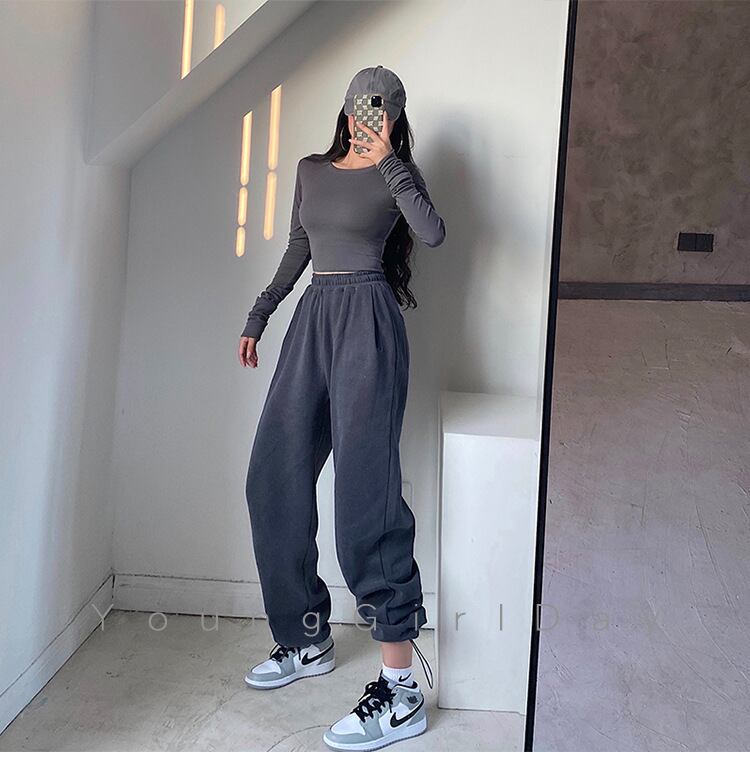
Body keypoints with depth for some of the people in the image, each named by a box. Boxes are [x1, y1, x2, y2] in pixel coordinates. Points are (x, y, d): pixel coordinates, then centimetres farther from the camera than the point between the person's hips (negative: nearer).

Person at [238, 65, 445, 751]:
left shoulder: (395, 174, 4)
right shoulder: (312, 170, 20)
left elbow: (433, 233, -16)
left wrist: (388, 161, -12)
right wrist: (259, 315, 25)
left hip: (367, 321, -6)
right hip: (313, 320, 7)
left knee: (364, 489, -14)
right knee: (274, 480, 3)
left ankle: (402, 690, -9)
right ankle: (308, 641, 19)